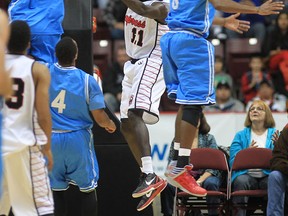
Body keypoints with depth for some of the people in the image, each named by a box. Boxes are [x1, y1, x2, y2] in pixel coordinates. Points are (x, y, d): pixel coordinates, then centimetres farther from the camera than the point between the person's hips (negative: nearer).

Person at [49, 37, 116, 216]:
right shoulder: (87, 81, -13)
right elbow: (100, 118, -10)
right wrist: (111, 125, 11)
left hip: (51, 139, 2)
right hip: (78, 140, -2)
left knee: (57, 190, 11)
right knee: (88, 189, 9)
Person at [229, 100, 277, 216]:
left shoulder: (275, 134, 16)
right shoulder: (241, 135, 16)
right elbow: (233, 161, 4)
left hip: (267, 175, 0)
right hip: (247, 174, 0)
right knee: (240, 181, -35)